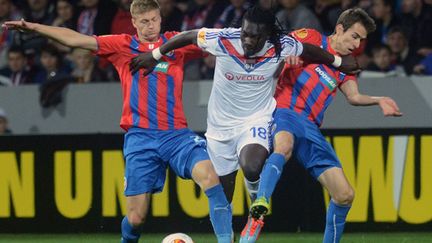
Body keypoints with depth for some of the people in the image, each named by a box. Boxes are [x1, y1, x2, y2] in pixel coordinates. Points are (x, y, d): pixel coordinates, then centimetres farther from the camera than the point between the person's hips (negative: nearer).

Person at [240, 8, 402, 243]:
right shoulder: (311, 39, 6)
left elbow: (354, 97, 8)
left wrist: (378, 101, -11)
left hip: (311, 129, 7)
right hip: (285, 112, -7)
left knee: (345, 195, 0)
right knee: (284, 146, -43)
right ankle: (258, 212, -59)